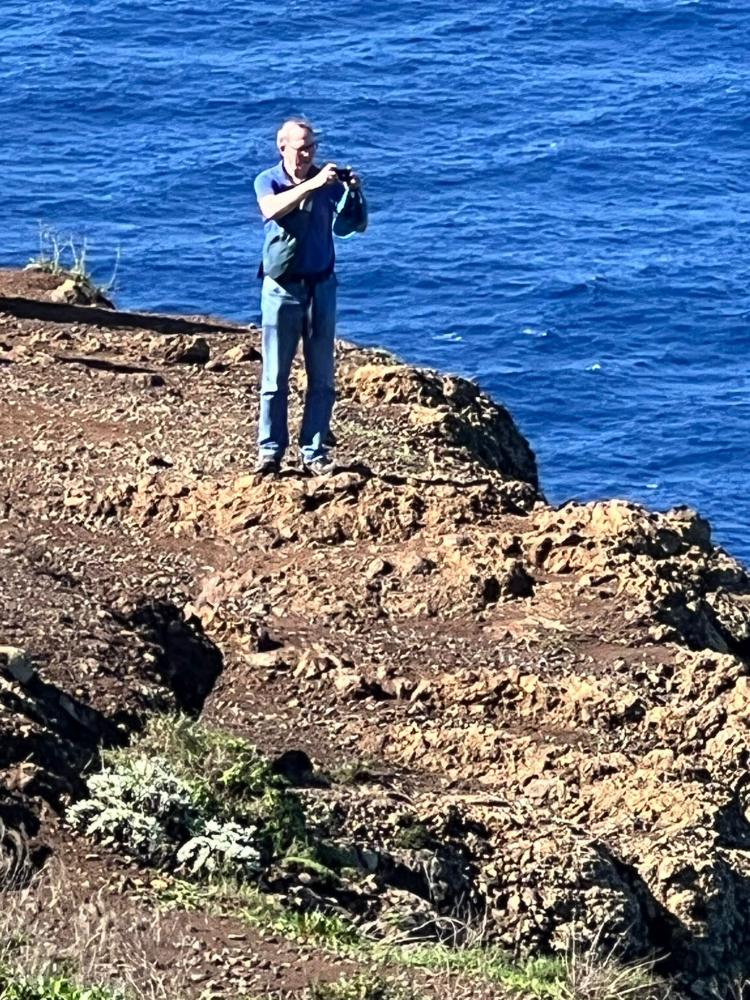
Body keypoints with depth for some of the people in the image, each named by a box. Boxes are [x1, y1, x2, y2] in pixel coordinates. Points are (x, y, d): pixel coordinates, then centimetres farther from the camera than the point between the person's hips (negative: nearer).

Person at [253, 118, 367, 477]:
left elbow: (357, 225, 1)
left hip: (321, 286, 2)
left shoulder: (328, 181, 1)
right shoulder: (268, 181, -5)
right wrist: (312, 184, -37)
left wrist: (355, 192, -18)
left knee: (322, 377, 3)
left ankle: (314, 453, 9)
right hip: (281, 288, -2)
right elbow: (272, 210, -28)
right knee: (275, 377, 0)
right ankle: (270, 451, 5)